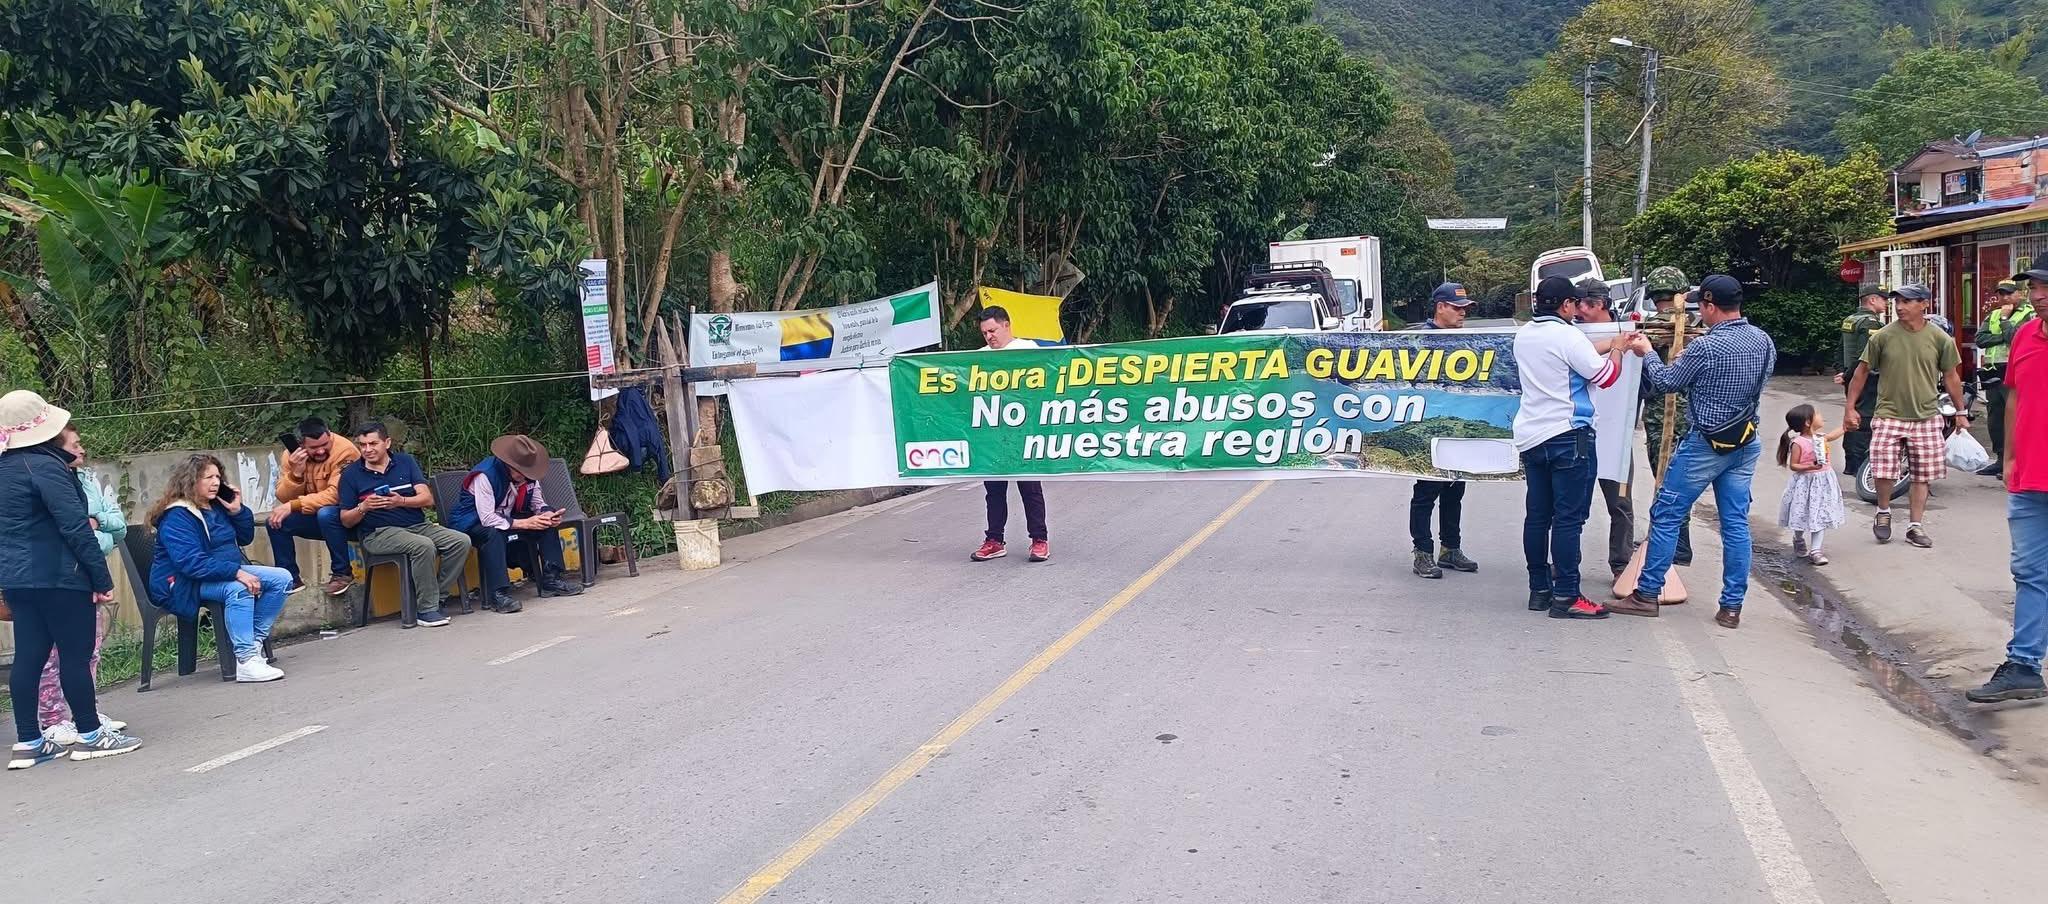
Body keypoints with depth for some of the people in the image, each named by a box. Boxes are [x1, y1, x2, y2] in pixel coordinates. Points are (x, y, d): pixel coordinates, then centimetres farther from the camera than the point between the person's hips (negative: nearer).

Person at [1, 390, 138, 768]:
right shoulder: (44, 466, -15)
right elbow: (75, 527, -18)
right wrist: (102, 579, -15)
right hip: (56, 576, -9)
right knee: (76, 653, -1)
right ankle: (90, 735, 5)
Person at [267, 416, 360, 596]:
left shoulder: (344, 450, -23)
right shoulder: (292, 455, -5)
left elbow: (335, 495, -29)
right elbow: (283, 498, -5)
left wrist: (293, 505, -29)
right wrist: (296, 473, -23)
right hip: (314, 516, 6)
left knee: (326, 513, -34)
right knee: (276, 521, -14)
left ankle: (342, 573, -16)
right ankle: (290, 579, 0)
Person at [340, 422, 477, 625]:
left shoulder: (405, 462, 12)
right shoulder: (351, 474, 6)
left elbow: (428, 498, 2)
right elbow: (346, 520, 4)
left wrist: (401, 501, -16)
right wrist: (363, 508, -16)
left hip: (418, 525, 4)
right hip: (378, 533, -4)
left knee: (461, 541, -19)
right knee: (423, 545, -34)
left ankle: (438, 598, -11)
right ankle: (426, 609, -25)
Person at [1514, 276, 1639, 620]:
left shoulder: (1524, 335, 10)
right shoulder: (1567, 336, -14)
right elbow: (1606, 375, -8)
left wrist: (1608, 344, 26)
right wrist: (1617, 349, 10)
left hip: (1530, 437, 8)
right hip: (1568, 436, -8)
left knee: (1537, 515, 11)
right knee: (1568, 518, -5)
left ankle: (1539, 590, 16)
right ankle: (1565, 596, -5)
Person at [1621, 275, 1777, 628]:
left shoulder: (1706, 347, -19)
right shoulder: (1764, 342, 4)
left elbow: (1666, 382, -6)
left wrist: (1646, 354, 12)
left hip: (1705, 445, -7)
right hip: (1745, 443, 7)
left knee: (1666, 515, 4)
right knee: (1736, 523, 7)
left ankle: (1648, 593, 8)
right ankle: (1732, 606, 9)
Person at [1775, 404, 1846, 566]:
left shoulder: (1820, 437, 4)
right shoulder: (1798, 443, -17)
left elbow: (1833, 435, 28)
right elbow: (1792, 465, -14)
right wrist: (1809, 467, -29)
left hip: (1822, 482, 6)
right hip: (1806, 483, -6)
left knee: (1820, 516, 1)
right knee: (1803, 514, 7)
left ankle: (1815, 550, 2)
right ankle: (1798, 541, 35)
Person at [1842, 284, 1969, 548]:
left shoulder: (1940, 339, -1)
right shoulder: (1882, 336, -5)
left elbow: (1951, 377, 9)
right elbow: (1862, 371, 3)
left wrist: (1961, 412, 13)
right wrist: (1850, 408, 2)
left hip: (1926, 417, 2)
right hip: (1889, 415, -1)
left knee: (1922, 475, 5)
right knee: (1883, 470, -9)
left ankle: (1915, 526, 16)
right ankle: (1883, 512, 19)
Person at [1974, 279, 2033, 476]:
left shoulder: (2029, 315, -2)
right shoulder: (1993, 315, 17)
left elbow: (2015, 337, -18)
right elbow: (1980, 339, 3)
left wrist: (2005, 319, -8)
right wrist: (2003, 337, -9)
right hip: (1992, 373, 7)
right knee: (1995, 419, 12)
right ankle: (2001, 460, 20)